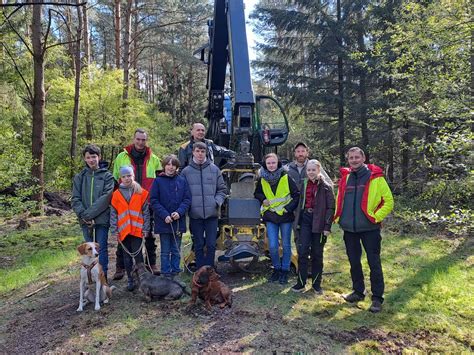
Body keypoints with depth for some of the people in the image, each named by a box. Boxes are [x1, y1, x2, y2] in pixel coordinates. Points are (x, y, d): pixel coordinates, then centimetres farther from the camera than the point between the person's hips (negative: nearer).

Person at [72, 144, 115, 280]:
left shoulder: (107, 176, -1)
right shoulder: (80, 177, 9)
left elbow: (106, 197, -11)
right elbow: (75, 199, 3)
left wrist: (89, 214, -16)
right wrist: (83, 215, -12)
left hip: (102, 219, -3)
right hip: (85, 220, 3)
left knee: (101, 248, 2)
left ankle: (103, 276, 11)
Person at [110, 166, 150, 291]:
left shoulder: (141, 192, 1)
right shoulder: (116, 194, 4)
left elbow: (146, 212, 1)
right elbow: (113, 214, 5)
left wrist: (146, 229, -3)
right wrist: (114, 231, 0)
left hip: (137, 229, -2)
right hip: (123, 230, 2)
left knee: (138, 255, -2)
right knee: (127, 257, 10)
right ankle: (130, 280, 20)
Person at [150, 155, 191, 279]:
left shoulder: (182, 181, 2)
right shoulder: (158, 181, -3)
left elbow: (187, 199, 1)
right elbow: (153, 200, -5)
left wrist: (179, 212, -15)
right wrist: (164, 215, -15)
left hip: (178, 221, 2)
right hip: (163, 222, -2)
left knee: (176, 250, 12)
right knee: (165, 251, 8)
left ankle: (175, 272, 23)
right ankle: (166, 274, 17)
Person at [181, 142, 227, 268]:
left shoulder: (214, 169, 4)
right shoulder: (186, 171, 1)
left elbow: (222, 189, 9)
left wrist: (218, 201, -5)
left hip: (212, 213, 1)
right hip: (195, 214, 0)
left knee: (211, 244, 5)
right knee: (199, 245, 10)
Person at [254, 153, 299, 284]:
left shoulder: (286, 177, -7)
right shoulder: (262, 179, 2)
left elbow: (297, 195, -4)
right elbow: (257, 193, 18)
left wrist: (288, 208, -11)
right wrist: (263, 199, -2)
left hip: (285, 216, -2)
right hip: (270, 217, 2)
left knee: (286, 245, 8)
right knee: (272, 246, -1)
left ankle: (284, 271, 23)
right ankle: (276, 269, 21)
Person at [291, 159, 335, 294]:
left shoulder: (326, 187, -5)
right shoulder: (304, 184, 9)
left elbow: (330, 207, -8)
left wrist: (327, 227, -13)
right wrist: (299, 221, 9)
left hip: (319, 222, -3)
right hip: (305, 220, 3)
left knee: (317, 254, 6)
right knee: (302, 251, -2)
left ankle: (316, 284, 18)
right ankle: (301, 283, 7)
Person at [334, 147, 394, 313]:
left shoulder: (375, 177, -6)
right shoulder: (345, 177, 7)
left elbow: (389, 201, -4)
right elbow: (339, 200, 19)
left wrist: (376, 217, -11)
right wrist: (338, 217, 8)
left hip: (369, 228, -5)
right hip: (349, 228, 5)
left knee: (374, 263, 1)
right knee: (354, 262, 15)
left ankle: (377, 298, 13)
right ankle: (358, 291, 31)